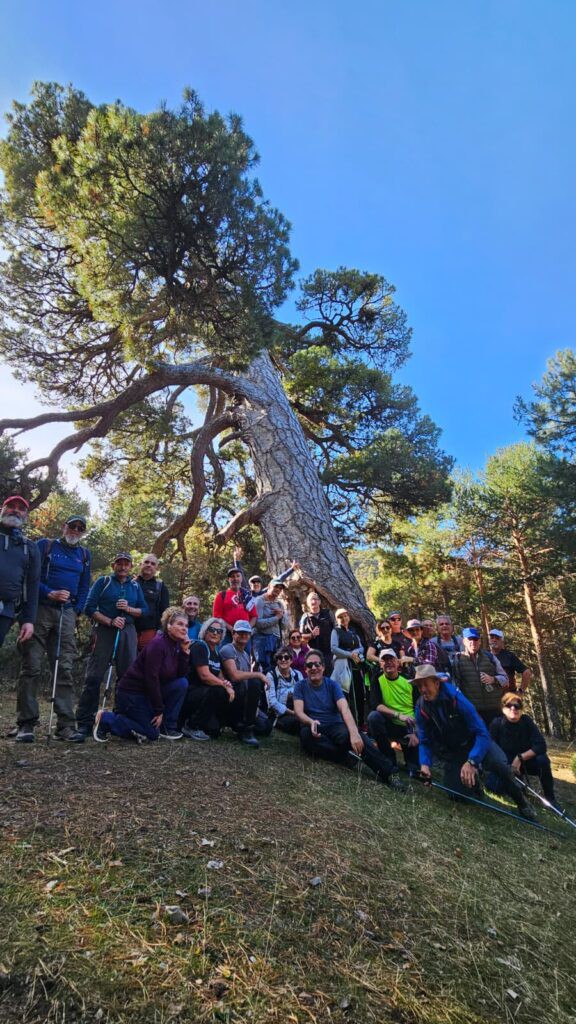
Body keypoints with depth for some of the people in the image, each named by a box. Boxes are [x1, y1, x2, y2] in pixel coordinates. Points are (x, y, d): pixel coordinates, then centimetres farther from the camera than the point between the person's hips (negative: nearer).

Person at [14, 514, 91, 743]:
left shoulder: (84, 554, 17)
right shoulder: (45, 545, 6)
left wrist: (77, 610, 7)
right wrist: (50, 593, -15)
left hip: (67, 614, 3)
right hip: (40, 609, -3)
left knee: (65, 669, -1)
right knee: (31, 667, -4)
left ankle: (66, 725, -1)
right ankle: (26, 724, 1)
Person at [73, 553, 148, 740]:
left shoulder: (135, 586, 16)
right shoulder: (102, 582, 7)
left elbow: (145, 610, 13)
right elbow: (89, 608, -1)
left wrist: (128, 609, -7)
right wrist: (110, 621, -13)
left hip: (128, 632, 3)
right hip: (104, 631, -3)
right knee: (94, 677, -7)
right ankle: (84, 724, -3)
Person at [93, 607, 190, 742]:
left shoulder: (176, 645, 3)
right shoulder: (157, 643, -22)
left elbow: (182, 675, -1)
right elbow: (151, 678, -23)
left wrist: (185, 651, -13)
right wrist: (159, 710, -18)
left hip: (149, 691, 8)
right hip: (131, 692, -8)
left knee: (182, 683, -9)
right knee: (153, 734, -6)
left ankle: (168, 728, 2)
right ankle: (106, 719, 4)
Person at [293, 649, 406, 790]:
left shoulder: (332, 684, 0)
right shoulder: (300, 686, 2)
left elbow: (344, 709, -16)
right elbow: (299, 712, -10)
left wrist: (354, 732, -36)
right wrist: (311, 722, -35)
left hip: (334, 726, 0)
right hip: (314, 729, 0)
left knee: (348, 734, -35)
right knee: (306, 734, -36)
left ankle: (389, 772, -37)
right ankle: (346, 756, -24)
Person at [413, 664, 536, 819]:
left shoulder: (456, 698, -27)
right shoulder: (421, 708, -15)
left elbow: (481, 732, -27)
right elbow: (425, 741, -4)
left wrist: (471, 761, -38)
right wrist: (425, 764, -23)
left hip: (475, 742, -3)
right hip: (451, 751, 3)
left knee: (500, 764, -31)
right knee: (456, 793, -9)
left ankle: (520, 801, -2)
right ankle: (474, 781, 26)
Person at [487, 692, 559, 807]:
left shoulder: (527, 721, -15)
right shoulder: (496, 724, -19)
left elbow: (541, 746, -21)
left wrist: (520, 758, -27)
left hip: (525, 762, 1)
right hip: (504, 764, 0)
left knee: (542, 759, -30)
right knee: (495, 786, -25)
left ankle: (550, 798, -9)